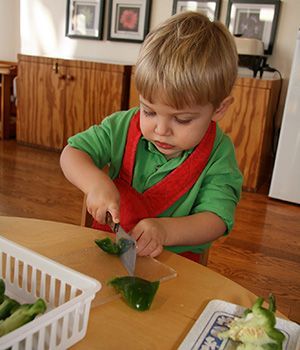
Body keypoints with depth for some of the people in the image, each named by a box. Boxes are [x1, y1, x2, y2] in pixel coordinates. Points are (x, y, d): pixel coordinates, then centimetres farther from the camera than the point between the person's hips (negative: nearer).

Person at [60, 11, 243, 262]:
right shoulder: (123, 126, -5)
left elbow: (215, 220, -15)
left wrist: (165, 230, -33)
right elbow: (71, 154, -1)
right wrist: (95, 182, -22)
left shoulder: (218, 154, -11)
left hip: (175, 259, -2)